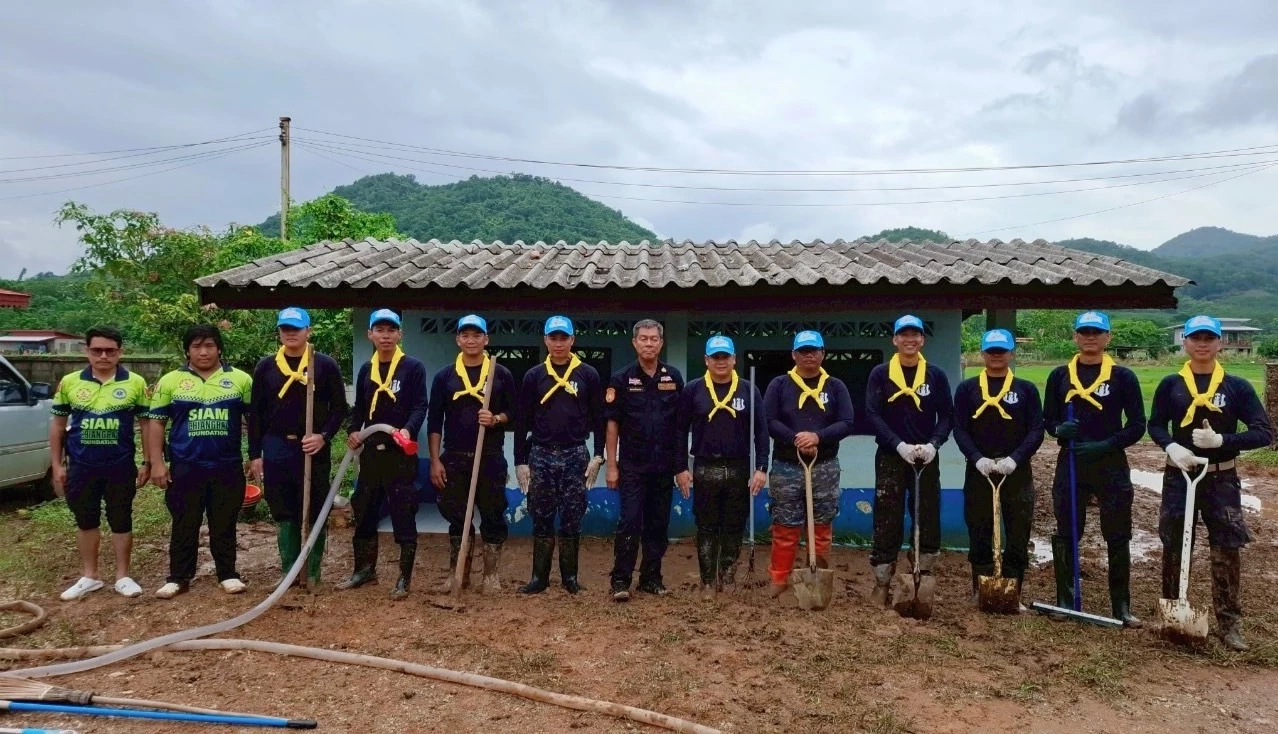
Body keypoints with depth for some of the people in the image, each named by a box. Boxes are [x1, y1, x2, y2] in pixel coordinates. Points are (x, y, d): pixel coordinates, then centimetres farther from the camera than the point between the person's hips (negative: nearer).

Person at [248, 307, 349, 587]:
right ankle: (288, 571, 20)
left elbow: (339, 408, 1)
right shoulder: (266, 367, 7)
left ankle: (312, 572, 15)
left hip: (314, 450, -2)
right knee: (284, 514, 9)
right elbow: (256, 414, 8)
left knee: (315, 513, 4)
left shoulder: (326, 365, 0)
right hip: (276, 449, 3)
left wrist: (324, 436, -14)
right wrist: (255, 454, 4)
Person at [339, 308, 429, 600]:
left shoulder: (413, 367, -4)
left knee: (403, 516, -1)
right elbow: (359, 408, 18)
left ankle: (405, 576, 10)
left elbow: (421, 406, -11)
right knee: (363, 513, 14)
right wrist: (354, 431, 0)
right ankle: (365, 568, 30)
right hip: (371, 452, 6)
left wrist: (408, 429, -28)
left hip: (401, 454, -6)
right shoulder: (366, 370, 13)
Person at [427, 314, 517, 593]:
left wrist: (496, 419, -17)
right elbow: (434, 421, 3)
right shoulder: (444, 376, 4)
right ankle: (458, 573, 21)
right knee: (457, 517, 9)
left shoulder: (502, 375, 2)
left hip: (491, 458, -1)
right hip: (454, 458, 1)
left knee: (493, 516, 4)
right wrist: (435, 460, -3)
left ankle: (492, 574, 17)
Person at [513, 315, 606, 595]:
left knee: (572, 520, 5)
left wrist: (598, 456, -4)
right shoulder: (534, 376, 4)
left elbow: (599, 418, 3)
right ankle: (539, 577, 17)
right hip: (541, 456, 1)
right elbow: (522, 421, 4)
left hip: (575, 456, -1)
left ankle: (570, 577, 17)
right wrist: (520, 461, 1)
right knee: (541, 519, 7)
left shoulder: (588, 374, 2)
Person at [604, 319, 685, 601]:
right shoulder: (622, 378, -3)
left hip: (664, 466, 3)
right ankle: (620, 580, 3)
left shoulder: (674, 377, 4)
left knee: (658, 524, 9)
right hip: (632, 465, -3)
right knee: (629, 522, -6)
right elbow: (612, 424, -2)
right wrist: (611, 466, -6)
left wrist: (682, 463, 5)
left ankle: (651, 577, 21)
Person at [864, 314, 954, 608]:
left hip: (926, 460, 2)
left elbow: (947, 416, 3)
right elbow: (872, 415, -8)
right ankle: (881, 585, 13)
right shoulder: (880, 374, -1)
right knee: (887, 524, 2)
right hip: (890, 458, -2)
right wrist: (899, 444, -19)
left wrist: (933, 444, -15)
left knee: (929, 522, 5)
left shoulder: (936, 375, 5)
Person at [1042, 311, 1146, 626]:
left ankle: (1122, 607, 17)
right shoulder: (1060, 376, 6)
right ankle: (1065, 601, 19)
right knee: (1065, 535, 7)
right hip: (1070, 463, 2)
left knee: (1118, 538, 5)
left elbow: (1137, 426, -2)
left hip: (1111, 466, -2)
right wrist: (1059, 429, -14)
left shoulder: (1123, 376, -1)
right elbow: (1048, 419, 9)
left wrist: (1105, 445, -16)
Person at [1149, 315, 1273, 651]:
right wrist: (1171, 446, -14)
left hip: (1221, 479, -1)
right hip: (1178, 476, 1)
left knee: (1227, 551, 0)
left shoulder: (1237, 386, -3)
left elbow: (1265, 432, -6)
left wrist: (1221, 440, -20)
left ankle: (1228, 624, 12)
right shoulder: (1171, 384, 0)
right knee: (1173, 548, 10)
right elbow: (1155, 425, 6)